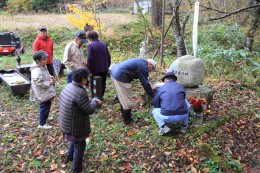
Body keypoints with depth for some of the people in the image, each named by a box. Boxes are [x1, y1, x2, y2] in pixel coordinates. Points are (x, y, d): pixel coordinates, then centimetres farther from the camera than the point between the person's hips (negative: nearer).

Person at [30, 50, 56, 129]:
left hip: (47, 92, 10)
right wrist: (49, 83, -21)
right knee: (44, 107, 0)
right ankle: (42, 124, 13)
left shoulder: (43, 67, 4)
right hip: (43, 93, -10)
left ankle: (45, 117, 47)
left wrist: (51, 78, 2)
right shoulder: (37, 71, -28)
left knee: (47, 105, 25)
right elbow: (39, 84, -30)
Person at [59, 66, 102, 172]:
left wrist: (90, 102, 5)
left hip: (67, 123, 9)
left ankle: (69, 157, 54)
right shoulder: (80, 93, -32)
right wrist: (95, 101, -5)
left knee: (74, 140, 33)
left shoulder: (68, 86, -3)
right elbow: (89, 110, -23)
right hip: (75, 127, -9)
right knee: (80, 146, 15)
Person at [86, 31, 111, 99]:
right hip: (104, 69, 6)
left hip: (95, 69, -5)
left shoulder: (90, 45, -14)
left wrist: (89, 70, -13)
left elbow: (90, 59, -19)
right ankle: (101, 96, 26)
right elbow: (108, 56, 9)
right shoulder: (104, 44, 5)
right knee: (103, 83, 17)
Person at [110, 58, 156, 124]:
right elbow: (145, 83, -7)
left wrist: (150, 89, 33)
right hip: (120, 76, -11)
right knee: (127, 100, 0)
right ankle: (127, 120, 14)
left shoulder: (140, 62, 22)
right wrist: (153, 96, 3)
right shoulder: (143, 66, -8)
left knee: (122, 97, 24)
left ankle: (124, 114, 40)